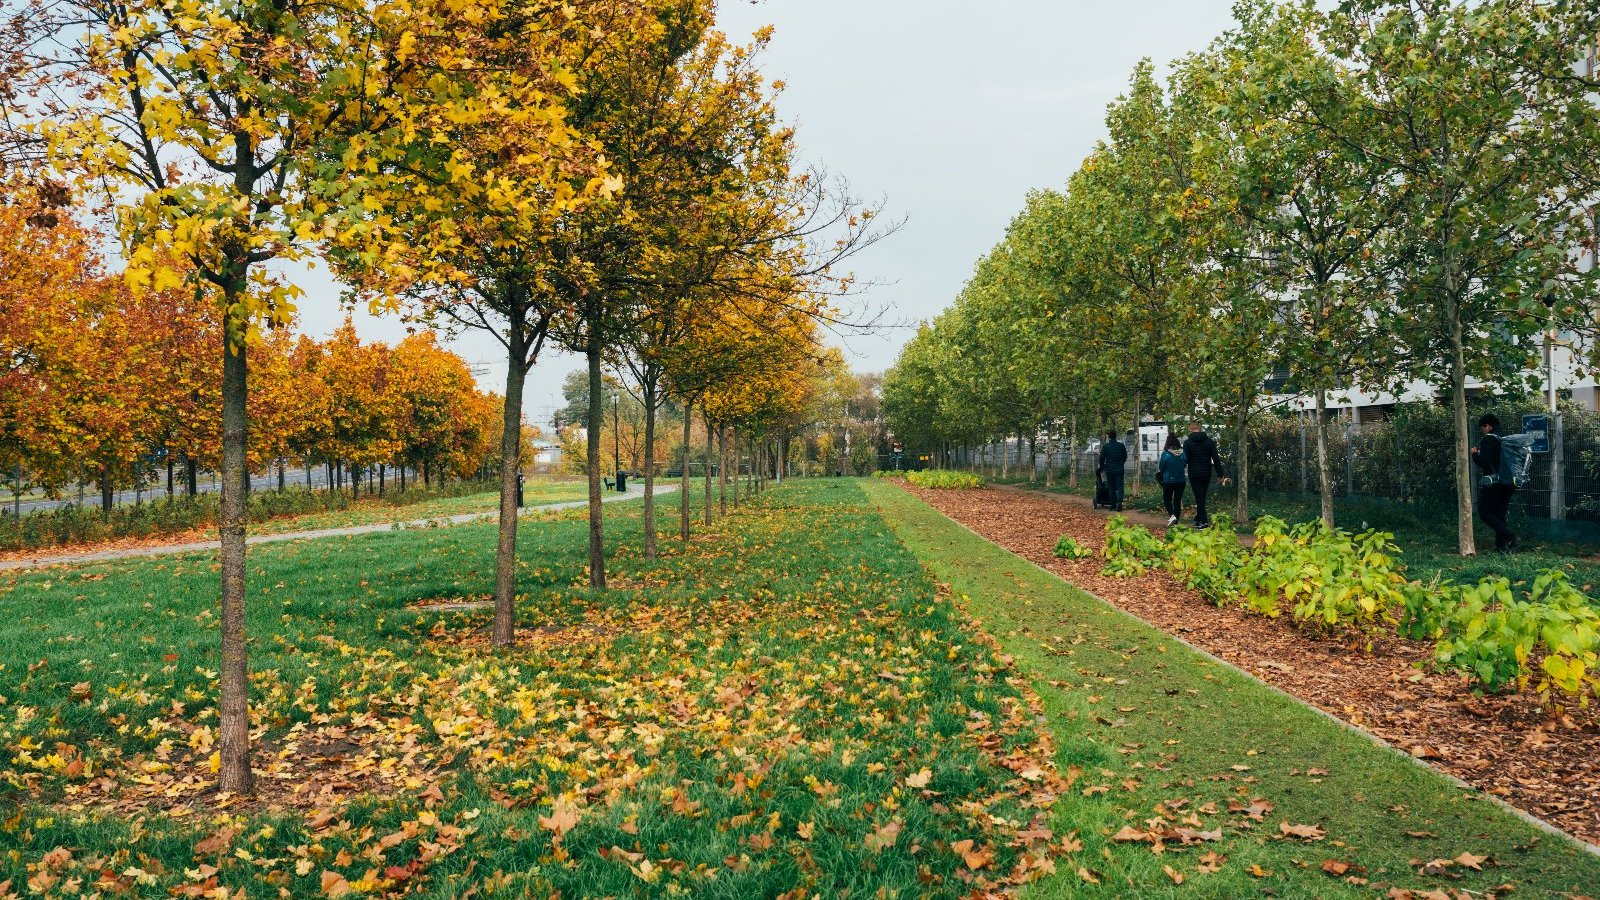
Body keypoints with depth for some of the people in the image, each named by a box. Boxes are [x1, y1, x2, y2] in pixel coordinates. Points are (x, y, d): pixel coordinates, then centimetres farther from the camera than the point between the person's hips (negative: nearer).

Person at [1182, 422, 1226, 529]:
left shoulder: (1188, 442, -7)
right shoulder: (1209, 441, 2)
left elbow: (1185, 460, -12)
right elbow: (1216, 459, -1)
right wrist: (1220, 474, 2)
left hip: (1194, 474, -4)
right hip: (1207, 473, 4)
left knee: (1199, 497, -3)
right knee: (1202, 496, 16)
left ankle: (1204, 521, -11)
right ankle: (1198, 519, 24)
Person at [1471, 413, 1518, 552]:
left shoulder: (1488, 439, -11)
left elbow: (1483, 462, -18)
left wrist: (1475, 453, 0)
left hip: (1493, 482, -8)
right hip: (1507, 483, 8)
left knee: (1485, 513, -3)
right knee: (1499, 515, 12)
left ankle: (1509, 537, -18)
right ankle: (1501, 545, 8)